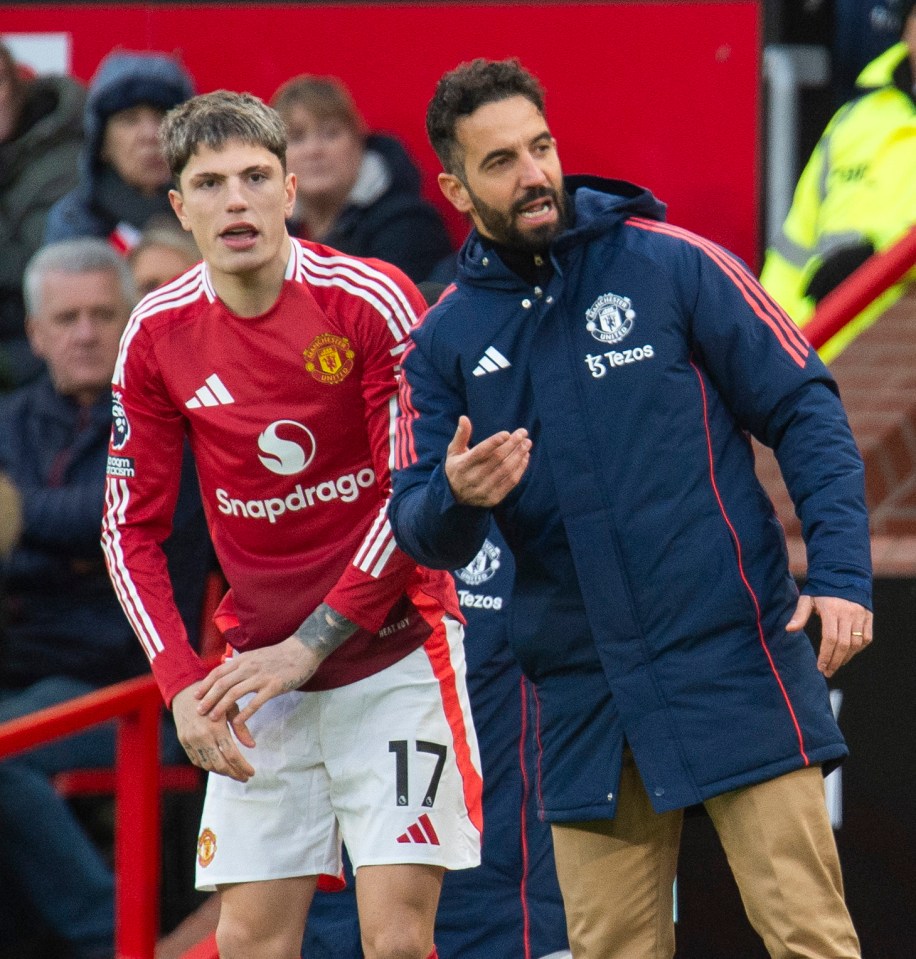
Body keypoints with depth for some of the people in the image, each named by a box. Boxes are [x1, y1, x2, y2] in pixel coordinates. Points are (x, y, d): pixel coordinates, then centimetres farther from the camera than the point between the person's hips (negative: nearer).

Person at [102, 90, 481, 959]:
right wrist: (183, 684, -8)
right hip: (261, 673, 3)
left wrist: (310, 645, -14)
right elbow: (131, 530, 5)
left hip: (393, 653, -3)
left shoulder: (373, 302, -12)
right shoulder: (158, 335, -1)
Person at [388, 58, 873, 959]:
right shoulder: (443, 342, 8)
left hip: (733, 662, -3)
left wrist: (841, 571, -11)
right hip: (584, 702, 3)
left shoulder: (671, 265, -1)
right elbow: (420, 531, 6)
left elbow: (804, 409, 1)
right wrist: (457, 498, -18)